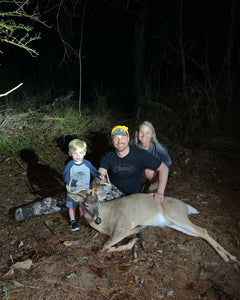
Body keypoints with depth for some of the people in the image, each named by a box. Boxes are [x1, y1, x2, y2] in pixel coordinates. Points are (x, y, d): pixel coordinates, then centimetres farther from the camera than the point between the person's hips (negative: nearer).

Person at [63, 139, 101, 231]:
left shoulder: (87, 163, -12)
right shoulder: (69, 165, -19)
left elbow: (94, 171, -3)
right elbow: (66, 178, -20)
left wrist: (99, 176, -23)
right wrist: (75, 183, -35)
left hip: (85, 190, 2)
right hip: (72, 191, -2)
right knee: (72, 206, 16)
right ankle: (73, 221, 37)